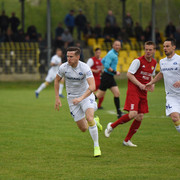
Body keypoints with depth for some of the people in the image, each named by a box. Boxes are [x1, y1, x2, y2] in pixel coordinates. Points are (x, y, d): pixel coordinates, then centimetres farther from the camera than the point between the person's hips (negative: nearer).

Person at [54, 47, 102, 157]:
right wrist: (57, 98, 3)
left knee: (89, 118, -29)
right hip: (72, 98, 3)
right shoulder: (63, 67, -12)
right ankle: (95, 122, 38)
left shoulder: (85, 68, -22)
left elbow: (92, 87, -31)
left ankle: (96, 146, -12)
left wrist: (81, 98, -43)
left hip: (86, 95, -3)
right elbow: (57, 80, 7)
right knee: (83, 128, 0)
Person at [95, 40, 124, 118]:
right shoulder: (111, 54, -15)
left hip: (110, 77, 10)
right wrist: (115, 72, -18)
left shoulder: (114, 54, 16)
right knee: (100, 95, -6)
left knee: (117, 93, 1)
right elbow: (107, 66, -23)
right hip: (107, 76, -10)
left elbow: (102, 61, 26)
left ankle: (119, 113, 3)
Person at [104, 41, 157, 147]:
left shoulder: (154, 63, 12)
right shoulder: (138, 61, -10)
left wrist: (151, 84, 7)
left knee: (140, 117, 2)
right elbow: (129, 74, -12)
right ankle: (111, 126, 0)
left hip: (143, 92, 7)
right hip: (133, 90, -7)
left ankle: (127, 140, 13)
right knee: (133, 114, -21)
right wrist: (140, 84, -19)